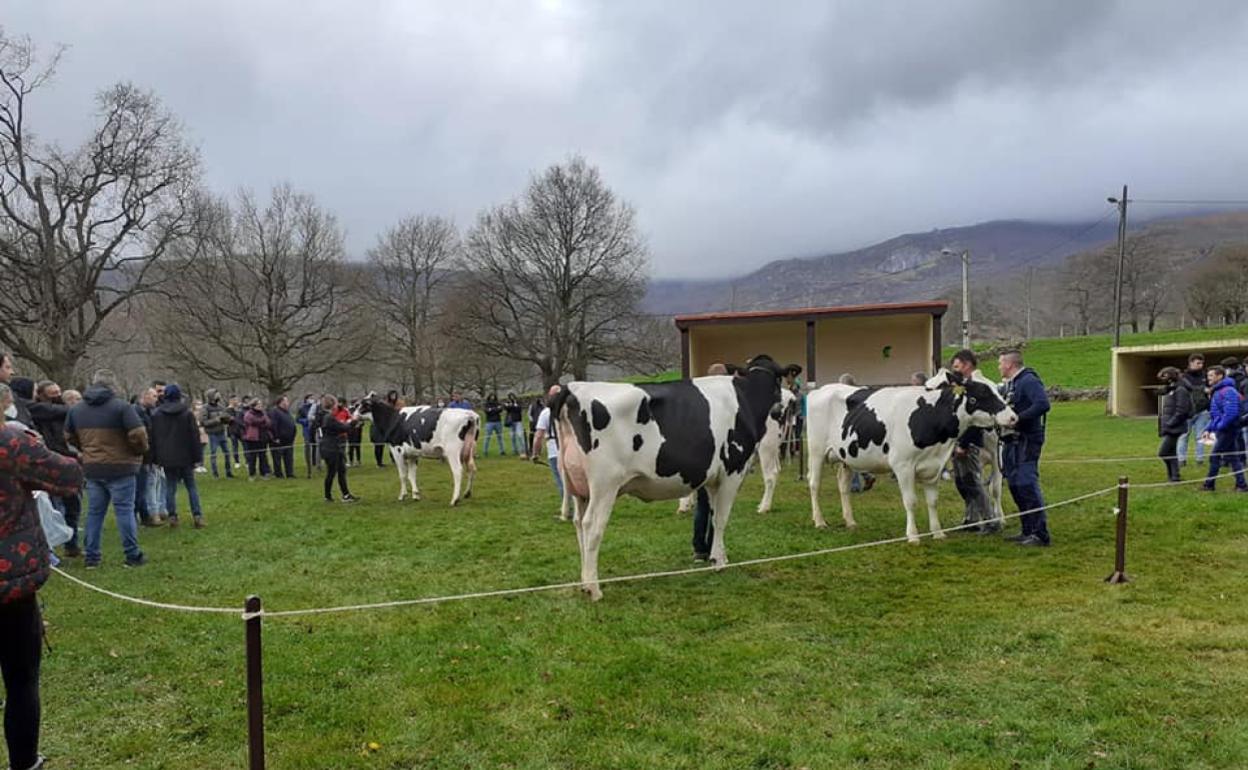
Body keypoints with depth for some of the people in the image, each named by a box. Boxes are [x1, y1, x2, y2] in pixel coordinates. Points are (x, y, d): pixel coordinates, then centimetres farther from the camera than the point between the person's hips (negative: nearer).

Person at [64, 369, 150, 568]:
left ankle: (92, 556, 17)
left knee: (94, 511, 13)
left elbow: (69, 437, 17)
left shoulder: (77, 410, 7)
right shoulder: (122, 407, -13)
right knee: (124, 510, 1)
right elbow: (138, 434, -19)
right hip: (120, 467, -5)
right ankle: (133, 555, 5)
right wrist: (141, 451, -1)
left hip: (91, 468, 5)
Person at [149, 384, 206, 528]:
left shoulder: (156, 414, 3)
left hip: (167, 458, 2)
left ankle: (172, 516, 5)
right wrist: (197, 457, -1)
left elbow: (153, 438, 6)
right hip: (185, 457, -2)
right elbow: (195, 437, -6)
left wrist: (155, 459, 11)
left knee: (170, 487, 7)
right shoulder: (187, 414, -5)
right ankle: (197, 516, 1)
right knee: (191, 486, 5)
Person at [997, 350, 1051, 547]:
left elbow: (1043, 404, -23)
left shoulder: (1029, 381, -11)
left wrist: (1018, 418, -22)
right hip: (1011, 442, 9)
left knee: (1027, 485, -11)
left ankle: (1041, 534, -8)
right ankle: (1028, 531, 20)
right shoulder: (1007, 385, 16)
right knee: (1015, 486, 11)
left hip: (1027, 441, -9)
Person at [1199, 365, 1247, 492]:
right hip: (1222, 430, 10)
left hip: (1227, 430, -10)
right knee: (1232, 457, 11)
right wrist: (1209, 429, 12)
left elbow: (1231, 413, -27)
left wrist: (1217, 428, -23)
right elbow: (1215, 414, 21)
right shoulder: (1216, 392, 14)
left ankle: (1209, 484, 6)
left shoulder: (1228, 391, -18)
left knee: (1214, 457, -3)